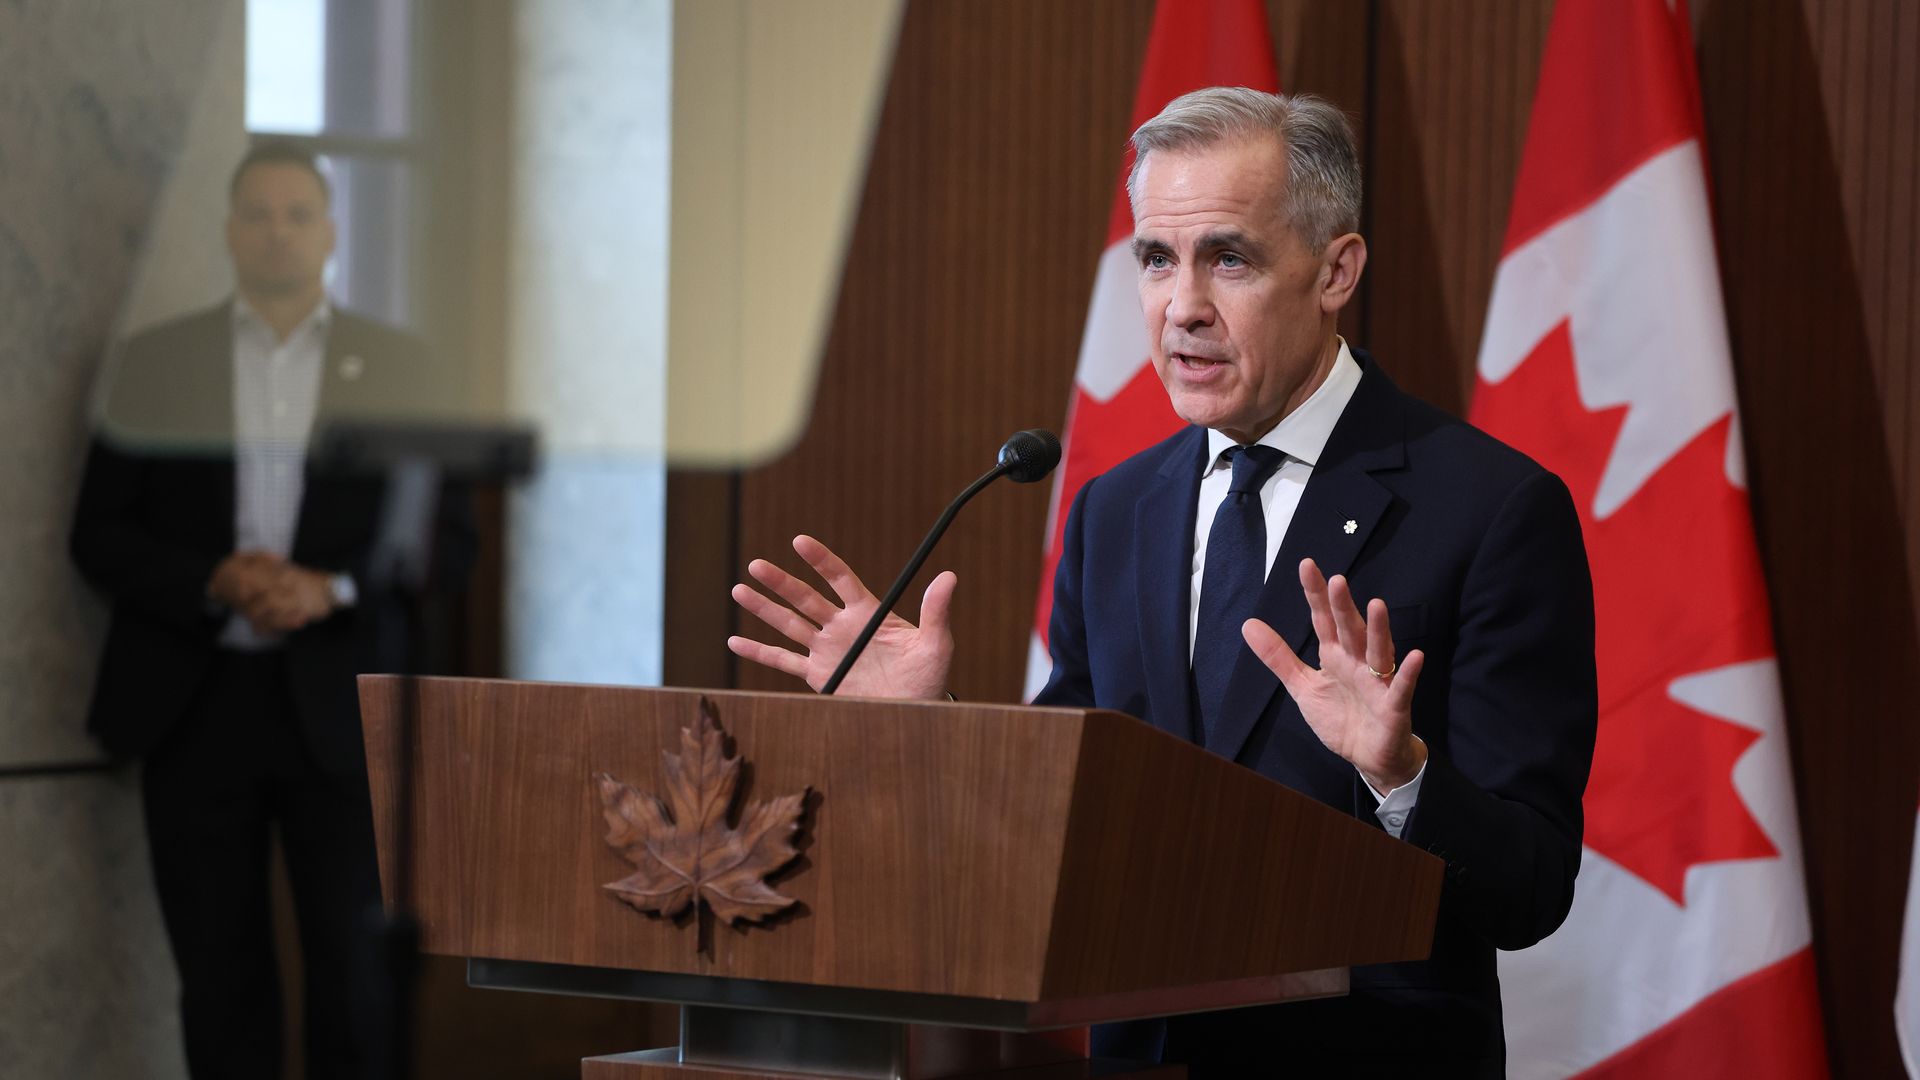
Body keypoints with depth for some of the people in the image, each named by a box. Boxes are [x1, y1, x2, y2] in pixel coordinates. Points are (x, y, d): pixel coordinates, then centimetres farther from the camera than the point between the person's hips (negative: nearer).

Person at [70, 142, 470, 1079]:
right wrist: (212, 583, -13)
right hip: (196, 707, 0)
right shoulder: (154, 364, 7)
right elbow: (99, 535, 4)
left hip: (336, 708, 0)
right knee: (220, 972, 4)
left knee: (352, 961, 1)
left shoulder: (396, 366, 7)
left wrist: (331, 590, -13)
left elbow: (445, 541, 4)